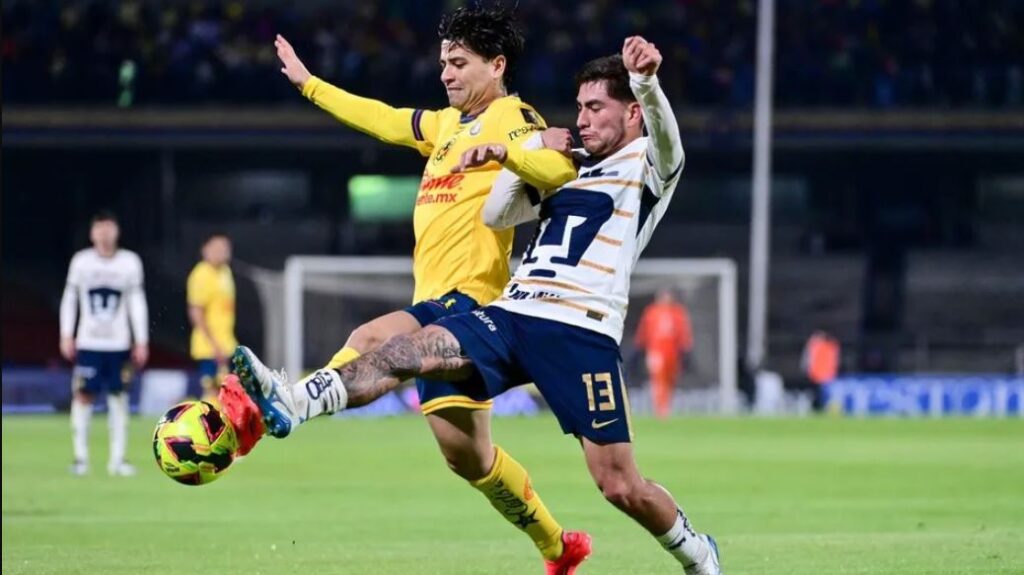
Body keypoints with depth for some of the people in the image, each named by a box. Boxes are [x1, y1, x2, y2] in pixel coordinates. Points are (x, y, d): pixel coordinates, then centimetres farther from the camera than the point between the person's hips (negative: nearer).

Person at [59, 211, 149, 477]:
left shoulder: (130, 262, 2)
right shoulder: (81, 261, 1)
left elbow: (137, 303, 6)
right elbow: (69, 299, 8)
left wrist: (142, 341, 3)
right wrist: (66, 335, 3)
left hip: (118, 344, 1)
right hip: (88, 343, -1)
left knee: (118, 397, 0)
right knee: (82, 395, -4)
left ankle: (117, 459, 5)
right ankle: (80, 457, 4)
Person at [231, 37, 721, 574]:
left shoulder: (646, 164, 5)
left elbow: (666, 139, -20)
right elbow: (495, 215, 27)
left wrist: (646, 81, -40)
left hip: (580, 333, -6)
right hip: (510, 316, 6)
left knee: (621, 487, -7)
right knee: (409, 350, -20)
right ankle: (291, 401, -38)